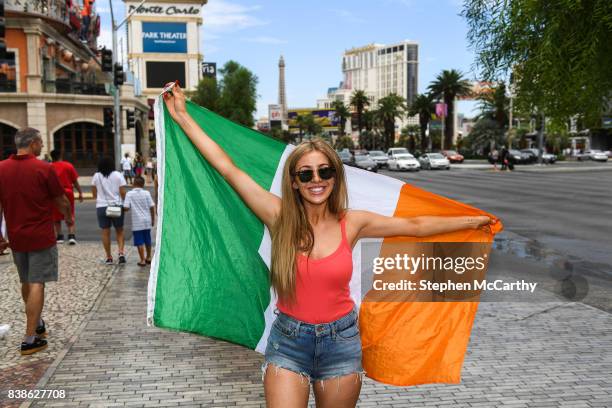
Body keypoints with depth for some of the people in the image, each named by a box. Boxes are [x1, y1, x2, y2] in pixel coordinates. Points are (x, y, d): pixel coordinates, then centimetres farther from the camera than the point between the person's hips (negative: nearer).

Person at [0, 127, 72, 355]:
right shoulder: (43, 168, -12)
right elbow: (61, 201, -3)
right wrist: (68, 217, 17)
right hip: (41, 237, -5)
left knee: (26, 283, 20)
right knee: (37, 284, -2)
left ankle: (37, 324, 37)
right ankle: (30, 339, -3)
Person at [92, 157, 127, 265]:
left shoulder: (96, 176, 2)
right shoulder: (118, 175, -2)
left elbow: (94, 193, 6)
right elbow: (122, 192, -7)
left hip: (102, 207, 1)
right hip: (117, 206, 0)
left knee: (105, 232, 6)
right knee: (120, 231, 12)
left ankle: (109, 257, 9)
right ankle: (121, 252, -5)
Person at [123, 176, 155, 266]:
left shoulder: (129, 194, -7)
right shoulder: (146, 193, -2)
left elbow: (126, 208, -13)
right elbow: (152, 207, -4)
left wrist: (130, 208, 10)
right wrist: (153, 219, 7)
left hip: (137, 222, -3)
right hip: (147, 221, 3)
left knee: (140, 242, 2)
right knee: (147, 241, 17)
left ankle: (142, 260, 2)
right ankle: (148, 258, 29)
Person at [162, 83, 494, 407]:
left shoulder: (352, 223, -5)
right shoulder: (280, 217, -9)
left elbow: (416, 226, 6)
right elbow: (228, 168, -11)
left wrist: (473, 221, 13)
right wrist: (183, 117, -10)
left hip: (341, 342, 2)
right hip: (288, 341, -1)